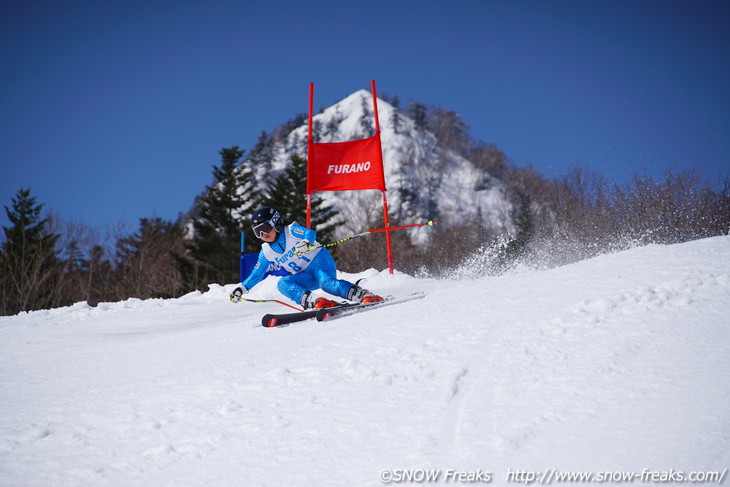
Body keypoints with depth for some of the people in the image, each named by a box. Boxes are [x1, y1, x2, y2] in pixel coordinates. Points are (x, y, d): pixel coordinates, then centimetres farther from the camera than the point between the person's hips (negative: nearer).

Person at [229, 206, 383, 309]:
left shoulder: (291, 230, -5)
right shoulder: (266, 252, 12)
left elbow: (310, 232, -22)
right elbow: (256, 275, 19)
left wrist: (305, 243, -44)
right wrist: (242, 288, 9)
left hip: (319, 260, -5)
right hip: (306, 276, 6)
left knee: (326, 282, -38)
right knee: (283, 284, -24)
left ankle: (361, 295, -49)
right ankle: (311, 301, -48)